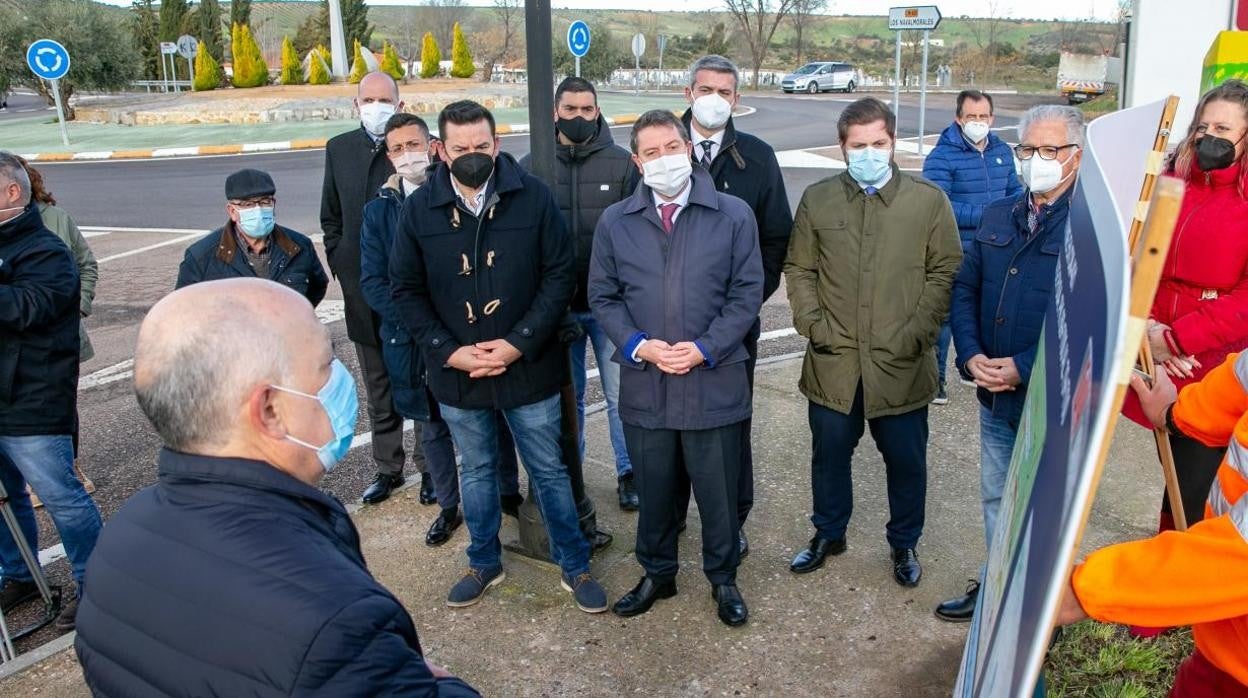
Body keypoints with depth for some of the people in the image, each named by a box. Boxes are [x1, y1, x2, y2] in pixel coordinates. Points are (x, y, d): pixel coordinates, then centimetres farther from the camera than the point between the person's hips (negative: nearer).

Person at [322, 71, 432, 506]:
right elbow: (331, 216, 13)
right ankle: (388, 468, 30)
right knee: (378, 391, 15)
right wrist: (342, 267, 6)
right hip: (363, 291, 4)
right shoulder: (339, 149, 5)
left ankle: (431, 467, 24)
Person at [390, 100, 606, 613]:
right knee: (476, 471, 19)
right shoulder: (419, 209, -4)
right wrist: (449, 351, -11)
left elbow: (560, 274, -8)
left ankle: (575, 566, 30)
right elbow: (406, 289, 0)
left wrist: (519, 344, -16)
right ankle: (484, 564, 40)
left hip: (528, 367, -2)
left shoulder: (533, 196, -10)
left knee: (549, 470, 12)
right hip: (456, 373, 2)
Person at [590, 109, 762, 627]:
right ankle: (657, 573, 38)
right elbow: (603, 297, 4)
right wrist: (639, 346, -12)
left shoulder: (733, 215, -2)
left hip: (714, 384, -1)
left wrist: (705, 348, -14)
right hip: (644, 385, 2)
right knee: (653, 490, 16)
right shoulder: (615, 222, 3)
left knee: (718, 492, 12)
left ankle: (722, 577, 35)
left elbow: (747, 292, -3)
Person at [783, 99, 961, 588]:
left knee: (906, 460, 12)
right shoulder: (817, 199, 3)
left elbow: (945, 273, -2)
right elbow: (798, 269, 7)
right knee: (829, 454, 16)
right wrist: (813, 324, -5)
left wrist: (917, 333, -11)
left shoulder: (929, 200, -2)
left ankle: (904, 543, 35)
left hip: (902, 364, -1)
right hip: (833, 362, 2)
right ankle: (829, 533, 38)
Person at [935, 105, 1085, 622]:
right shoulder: (997, 217, 7)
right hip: (997, 395, 6)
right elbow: (964, 288, 8)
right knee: (996, 497, 20)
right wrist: (971, 354, -7)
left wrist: (1024, 367, -21)